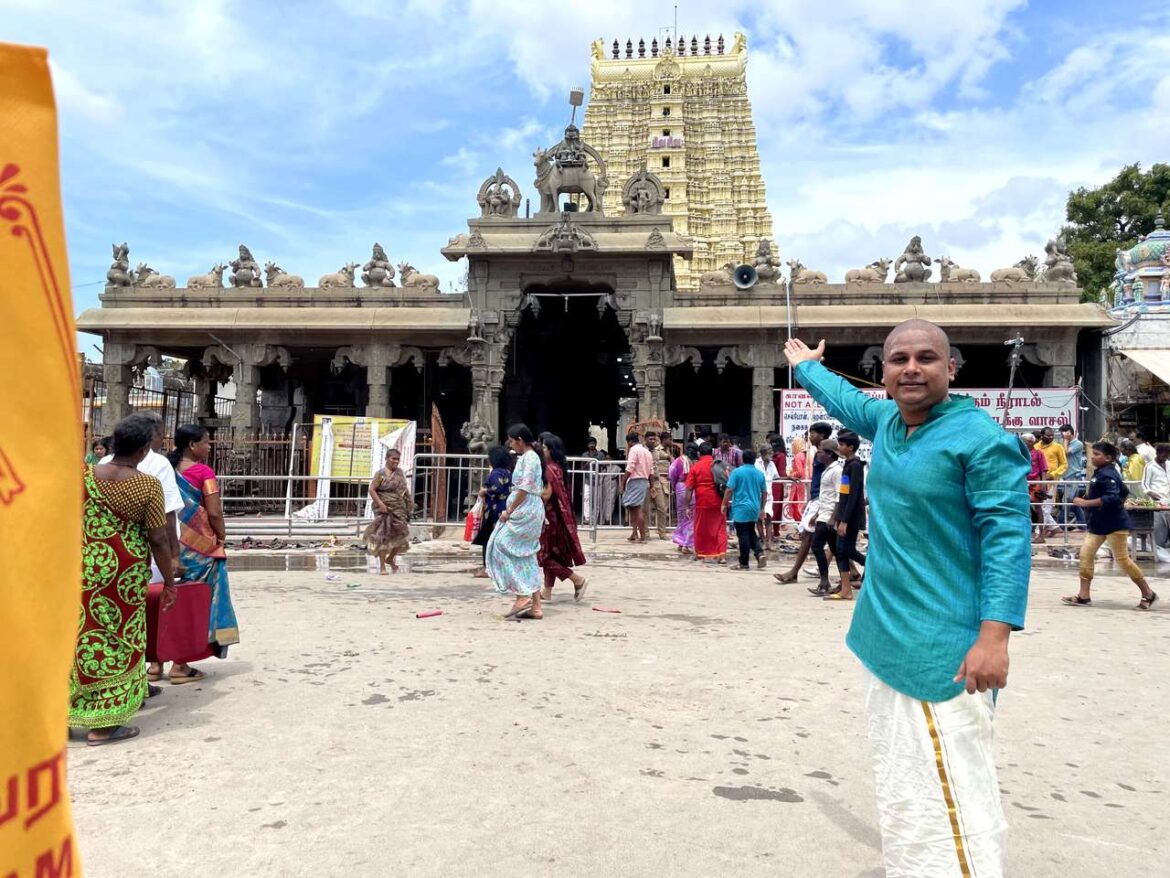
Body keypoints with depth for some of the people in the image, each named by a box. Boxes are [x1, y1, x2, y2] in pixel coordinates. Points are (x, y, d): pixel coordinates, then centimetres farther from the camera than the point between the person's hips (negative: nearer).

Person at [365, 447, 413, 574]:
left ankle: (390, 558, 28)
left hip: (399, 508, 6)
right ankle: (382, 565, 6)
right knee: (384, 536, -3)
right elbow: (371, 489, -11)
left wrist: (409, 503, 10)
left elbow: (405, 489, 20)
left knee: (401, 535, 4)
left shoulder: (400, 472, 11)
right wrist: (380, 504, -19)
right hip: (385, 509, -5)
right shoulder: (381, 473, -6)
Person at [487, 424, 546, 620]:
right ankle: (535, 607, 9)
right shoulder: (527, 457, 17)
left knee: (501, 546, -7)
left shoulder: (528, 458, -12)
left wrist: (509, 512, -13)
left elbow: (524, 489, -18)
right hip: (528, 512, 10)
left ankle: (522, 595, -9)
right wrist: (510, 510, 12)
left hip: (525, 511, -10)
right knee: (526, 557, 9)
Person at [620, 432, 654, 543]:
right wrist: (650, 486, 22)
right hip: (645, 482, 9)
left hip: (635, 481, -9)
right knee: (632, 508, 16)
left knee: (638, 510, -7)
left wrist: (622, 484, -13)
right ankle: (634, 533, 16)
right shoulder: (647, 451, 18)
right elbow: (651, 472, 17)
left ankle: (642, 537, -7)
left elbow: (629, 469, -16)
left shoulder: (634, 450, -8)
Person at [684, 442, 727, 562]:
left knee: (702, 529, 11)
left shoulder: (695, 467, -3)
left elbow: (689, 489, -7)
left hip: (702, 503, -1)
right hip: (718, 502, 1)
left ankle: (703, 554, 19)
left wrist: (687, 505, -3)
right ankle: (721, 555, -2)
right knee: (720, 528, 6)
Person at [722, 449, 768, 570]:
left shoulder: (737, 472, -8)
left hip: (741, 508, -5)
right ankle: (760, 553, 0)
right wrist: (762, 509, 21)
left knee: (743, 536, 0)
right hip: (755, 509, 5)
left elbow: (729, 490, -11)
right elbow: (765, 493, 12)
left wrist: (724, 504, -1)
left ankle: (744, 563, 5)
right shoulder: (760, 474, 7)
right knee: (751, 533, 20)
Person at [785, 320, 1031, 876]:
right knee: (899, 794, 17)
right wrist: (805, 366, 48)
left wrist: (994, 636, -23)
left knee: (950, 800, -8)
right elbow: (846, 399, 32)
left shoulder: (981, 438, -12)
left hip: (942, 651, -8)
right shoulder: (885, 420, 10)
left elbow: (1008, 538, -16)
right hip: (885, 640, 8)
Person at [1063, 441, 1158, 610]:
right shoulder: (1099, 473, 11)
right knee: (1085, 554, 0)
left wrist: (1085, 503, -30)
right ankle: (1083, 595, 2)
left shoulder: (1107, 475, -18)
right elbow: (1124, 491, 23)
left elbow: (1113, 497, -32)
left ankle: (1148, 594, 17)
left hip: (1114, 524, -9)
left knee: (1123, 560, 0)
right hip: (1098, 523, 9)